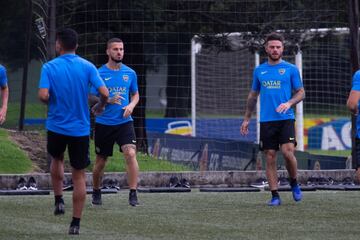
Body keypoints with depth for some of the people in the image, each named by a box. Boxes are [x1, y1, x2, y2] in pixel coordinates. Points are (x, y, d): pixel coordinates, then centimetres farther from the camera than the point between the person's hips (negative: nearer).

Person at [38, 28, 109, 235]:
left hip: (56, 125, 0)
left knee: (57, 159, 30)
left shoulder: (49, 67, -6)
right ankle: (76, 223, 4)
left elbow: (43, 95, -18)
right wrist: (100, 107, 9)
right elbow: (104, 93, -12)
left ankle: (59, 200, 21)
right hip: (80, 128, 0)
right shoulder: (88, 67, -4)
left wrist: (51, 103, 5)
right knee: (79, 175, 5)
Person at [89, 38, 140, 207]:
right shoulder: (99, 74, -3)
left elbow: (135, 95, 17)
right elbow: (91, 98, -1)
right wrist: (108, 100, -19)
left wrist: (131, 105, -5)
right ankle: (96, 193, 32)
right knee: (101, 161, 9)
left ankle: (133, 194, -17)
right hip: (103, 123, -1)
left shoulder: (130, 73, 5)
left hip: (124, 122, 1)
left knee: (131, 154, -20)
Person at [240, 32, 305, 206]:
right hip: (266, 120, 3)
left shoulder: (291, 69, 4)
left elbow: (301, 92, 5)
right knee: (270, 158, 0)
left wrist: (289, 103, -14)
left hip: (285, 118, -3)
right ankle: (275, 196, 5)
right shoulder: (259, 70, 12)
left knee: (288, 152, -18)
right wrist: (247, 119, 19)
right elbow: (253, 96, 21)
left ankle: (294, 184, 8)